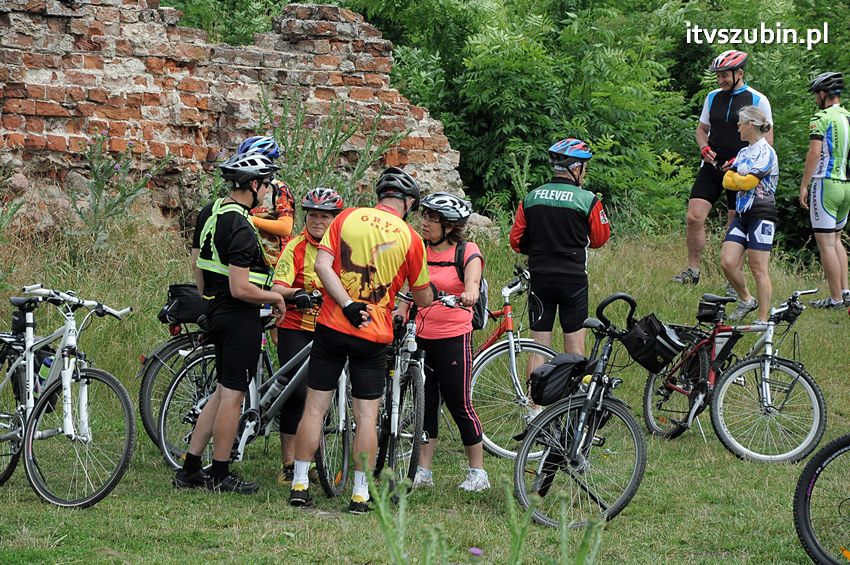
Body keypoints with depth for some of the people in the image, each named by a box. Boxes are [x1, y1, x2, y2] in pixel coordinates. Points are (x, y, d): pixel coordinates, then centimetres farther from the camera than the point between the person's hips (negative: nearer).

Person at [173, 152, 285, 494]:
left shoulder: (209, 213, 7)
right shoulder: (240, 228, -22)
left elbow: (196, 263, 16)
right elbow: (240, 289, -24)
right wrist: (275, 298, -9)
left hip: (215, 310, 9)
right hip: (240, 316, -9)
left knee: (224, 391, 17)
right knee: (233, 395, 0)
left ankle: (190, 469, 18)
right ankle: (220, 477, 7)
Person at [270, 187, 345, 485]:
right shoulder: (295, 247, -6)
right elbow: (278, 288, -16)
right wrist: (295, 294, -38)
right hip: (295, 329, -4)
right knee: (297, 392, -11)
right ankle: (289, 464, -5)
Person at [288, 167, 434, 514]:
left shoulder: (347, 218, 4)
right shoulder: (410, 238, 0)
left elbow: (322, 265, -9)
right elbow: (423, 298, 10)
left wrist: (347, 305, -13)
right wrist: (431, 294, 32)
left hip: (332, 326, 1)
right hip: (374, 337, -1)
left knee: (315, 406, 7)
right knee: (367, 414, 4)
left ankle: (299, 485, 9)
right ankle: (360, 494, 4)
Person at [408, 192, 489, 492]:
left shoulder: (467, 251, -6)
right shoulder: (419, 250, 7)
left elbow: (472, 278, -25)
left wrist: (470, 293, -47)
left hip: (453, 338, -5)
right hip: (420, 337, 5)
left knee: (459, 404, -1)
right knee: (424, 404, 7)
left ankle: (478, 472, 9)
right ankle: (423, 471, 14)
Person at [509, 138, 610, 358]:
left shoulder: (531, 198, 3)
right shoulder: (587, 200, -8)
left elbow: (516, 241, 5)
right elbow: (600, 238, 2)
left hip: (539, 278, 3)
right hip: (573, 280, -3)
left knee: (539, 349, 7)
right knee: (574, 348, 5)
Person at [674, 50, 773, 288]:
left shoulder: (758, 101, -4)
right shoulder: (713, 97, 9)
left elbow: (767, 140, -3)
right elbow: (702, 129, 19)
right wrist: (705, 148, -3)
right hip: (712, 166, 4)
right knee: (694, 217, -10)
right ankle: (693, 270, 2)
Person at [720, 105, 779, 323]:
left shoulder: (766, 153, -9)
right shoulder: (743, 153, 16)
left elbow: (748, 182, -17)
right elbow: (727, 182, 8)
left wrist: (734, 177, 3)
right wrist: (742, 180, -9)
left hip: (761, 214, -8)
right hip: (742, 214, 8)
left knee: (758, 269, -6)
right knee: (727, 262, -3)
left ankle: (763, 320, -1)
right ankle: (746, 300, 19)